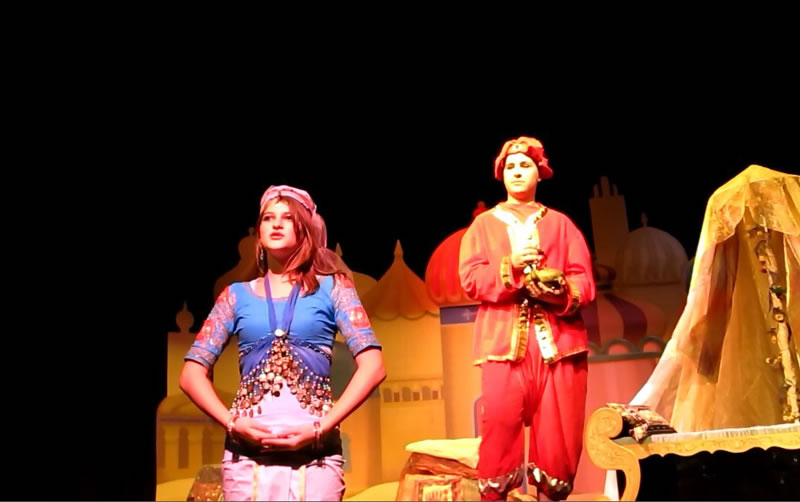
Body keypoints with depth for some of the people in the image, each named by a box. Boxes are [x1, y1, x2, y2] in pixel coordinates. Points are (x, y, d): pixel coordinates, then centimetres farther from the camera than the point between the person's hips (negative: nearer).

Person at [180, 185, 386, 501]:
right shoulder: (236, 295, 11)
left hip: (315, 453, -1)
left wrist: (321, 428, -11)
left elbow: (372, 366, -3)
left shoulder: (332, 286, 6)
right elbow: (192, 374, 8)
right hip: (246, 453, 2)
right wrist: (232, 423, -7)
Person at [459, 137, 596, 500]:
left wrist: (560, 290, -14)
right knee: (500, 428, -8)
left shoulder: (560, 223, 17)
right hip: (505, 341, -1)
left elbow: (585, 282, 7)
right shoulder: (484, 224, 15)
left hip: (558, 340, 1)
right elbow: (470, 279, 2)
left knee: (558, 433, -1)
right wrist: (510, 265, -13)